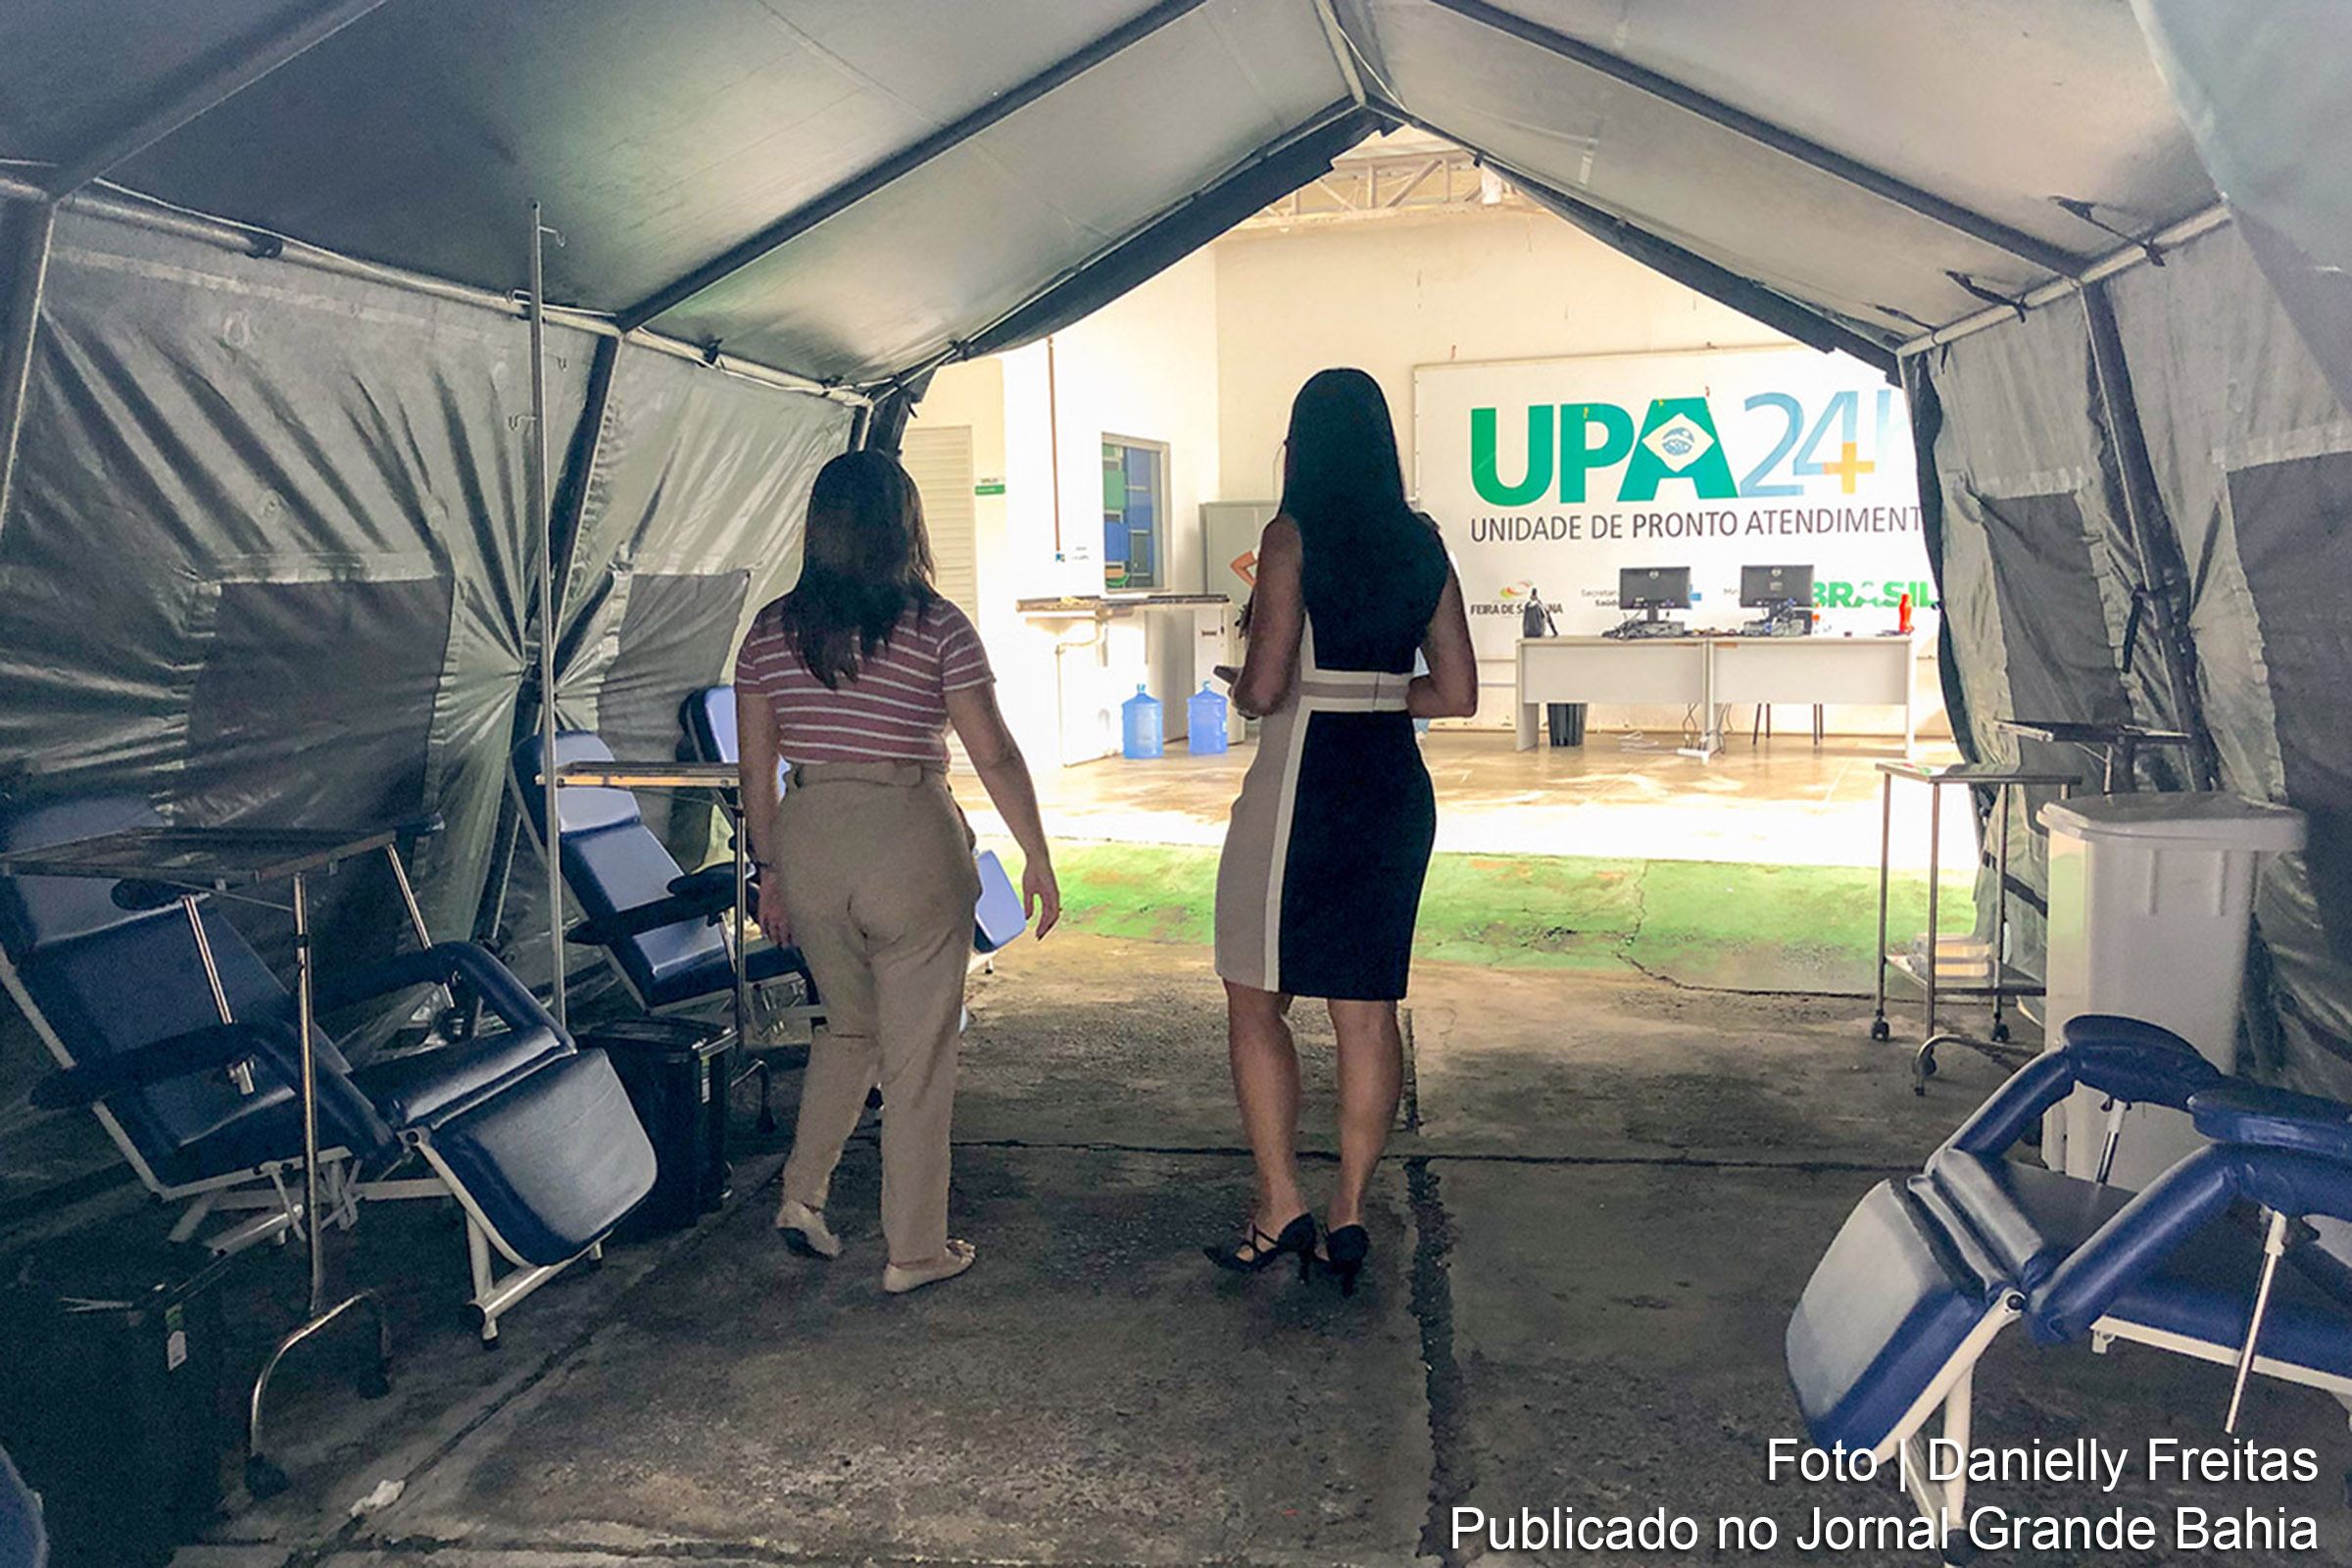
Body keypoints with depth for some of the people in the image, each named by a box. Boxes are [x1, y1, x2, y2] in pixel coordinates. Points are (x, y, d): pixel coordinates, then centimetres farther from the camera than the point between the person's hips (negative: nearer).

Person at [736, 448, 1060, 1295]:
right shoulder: (936, 625, -6)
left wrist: (770, 868, 18)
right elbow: (994, 755, -7)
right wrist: (1037, 859, 1)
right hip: (910, 843, -4)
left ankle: (802, 1194, 20)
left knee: (849, 1026, 26)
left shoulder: (771, 629, 5)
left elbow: (756, 765, 8)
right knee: (918, 1053, 8)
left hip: (806, 840, 4)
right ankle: (914, 1250, 17)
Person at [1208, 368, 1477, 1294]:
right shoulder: (1422, 544, 8)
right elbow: (1458, 693, 8)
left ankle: (1280, 1209, 8)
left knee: (1255, 1001, 7)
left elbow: (1267, 686, -16)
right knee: (1367, 1006, 10)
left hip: (1303, 785, -6)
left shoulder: (1295, 536, -10)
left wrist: (1240, 690, 6)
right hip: (1397, 788, 6)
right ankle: (1349, 1213, 16)